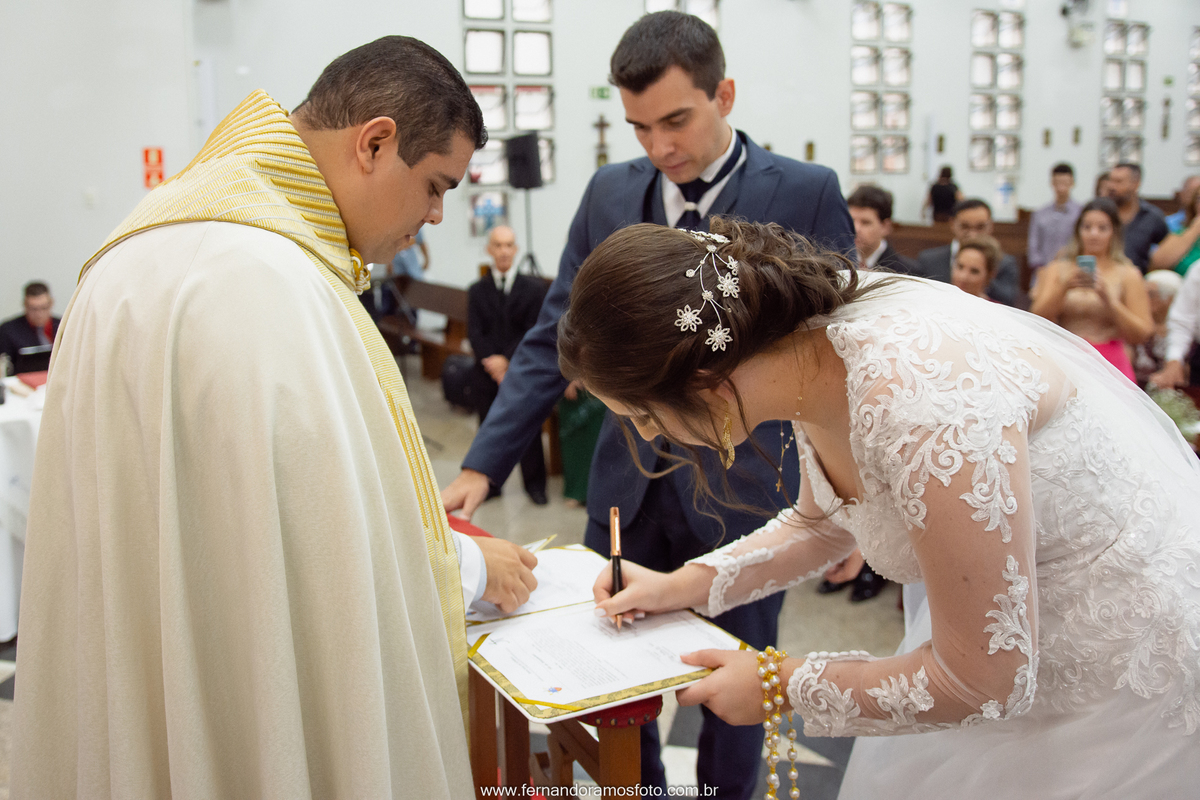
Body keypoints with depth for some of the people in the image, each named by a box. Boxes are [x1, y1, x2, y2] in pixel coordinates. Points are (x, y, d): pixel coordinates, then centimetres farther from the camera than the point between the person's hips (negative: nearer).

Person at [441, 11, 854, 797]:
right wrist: (482, 466, -3)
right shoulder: (611, 192, 3)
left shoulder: (807, 193, -7)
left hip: (742, 490, -3)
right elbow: (555, 339, 3)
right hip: (628, 487, 3)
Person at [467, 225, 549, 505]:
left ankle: (534, 484, 16)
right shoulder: (477, 291, 7)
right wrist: (491, 362, -18)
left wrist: (507, 359, -16)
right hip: (489, 373, 2)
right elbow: (475, 333, -2)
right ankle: (490, 482, 20)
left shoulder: (533, 288, 1)